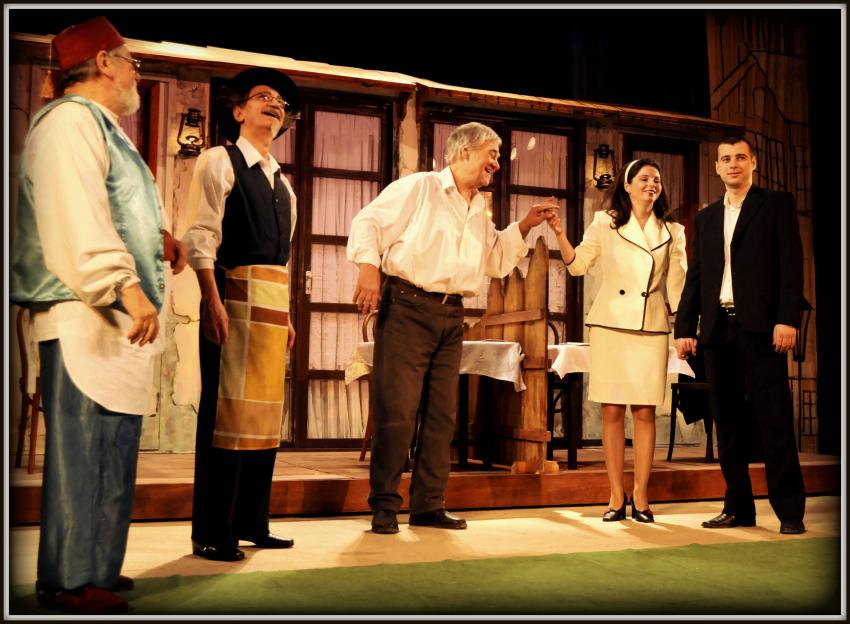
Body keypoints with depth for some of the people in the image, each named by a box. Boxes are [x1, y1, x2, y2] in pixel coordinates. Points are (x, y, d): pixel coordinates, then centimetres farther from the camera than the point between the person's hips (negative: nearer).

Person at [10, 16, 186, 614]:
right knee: (84, 452, -7)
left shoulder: (101, 127, 25)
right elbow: (76, 216, -19)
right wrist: (126, 288, -24)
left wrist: (160, 240, 14)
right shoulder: (70, 119, -7)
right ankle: (71, 581, 0)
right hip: (85, 317, -10)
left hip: (118, 318, 10)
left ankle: (94, 570, 20)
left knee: (110, 449, 12)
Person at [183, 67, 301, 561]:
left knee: (266, 411, 8)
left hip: (273, 303, 7)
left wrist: (287, 314, 15)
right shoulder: (220, 162, 1)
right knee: (228, 409, -7)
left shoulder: (282, 183, 21)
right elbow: (201, 236, -10)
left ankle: (251, 523, 17)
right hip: (235, 296, -7)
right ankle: (212, 533, 0)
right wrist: (213, 302, -20)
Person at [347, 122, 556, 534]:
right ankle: (384, 506, 2)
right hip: (407, 308, -7)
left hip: (451, 315, 7)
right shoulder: (419, 187, -1)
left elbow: (496, 261, 24)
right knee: (396, 411, -8)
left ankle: (428, 504, 16)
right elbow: (368, 222, -6)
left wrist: (523, 227, 12)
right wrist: (368, 266, -21)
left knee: (442, 414, 8)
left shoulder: (479, 212, 20)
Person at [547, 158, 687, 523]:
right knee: (612, 411, 0)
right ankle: (616, 497, 7)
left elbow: (677, 286, 11)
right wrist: (559, 233, -12)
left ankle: (640, 496, 8)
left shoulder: (672, 233, 12)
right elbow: (577, 264, 1)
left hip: (651, 328, 1)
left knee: (645, 412, -1)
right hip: (610, 324, -1)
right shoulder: (605, 223, 8)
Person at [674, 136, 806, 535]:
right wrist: (684, 328, 9)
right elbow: (695, 277, 17)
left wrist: (787, 319, -14)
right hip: (718, 329, 5)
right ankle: (738, 508, 12)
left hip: (761, 328, -5)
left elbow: (791, 265, -3)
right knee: (728, 423, 6)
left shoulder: (776, 205, 5)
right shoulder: (706, 218, 19)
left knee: (774, 421, -5)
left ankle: (790, 510, 0)